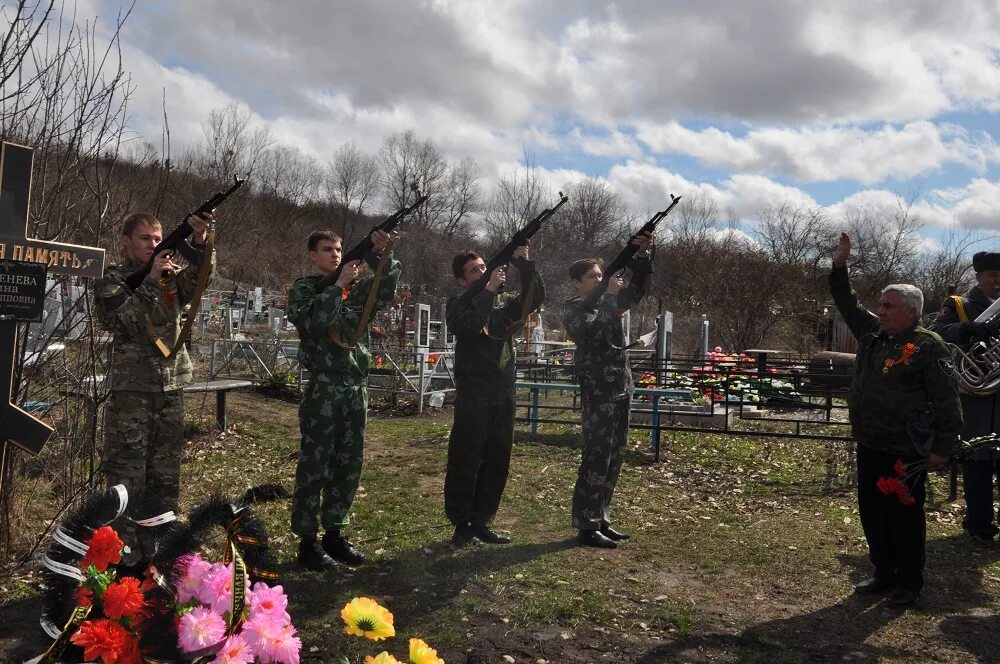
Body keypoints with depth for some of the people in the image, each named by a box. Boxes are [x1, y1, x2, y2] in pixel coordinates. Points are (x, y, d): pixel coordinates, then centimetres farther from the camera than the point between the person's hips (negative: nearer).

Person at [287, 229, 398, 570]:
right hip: (323, 388, -6)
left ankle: (334, 533, 22)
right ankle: (307, 540, 7)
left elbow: (388, 288, -1)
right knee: (315, 465, -1)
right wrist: (337, 286, -17)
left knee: (349, 465, 10)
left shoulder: (356, 287, 15)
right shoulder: (303, 288, 1)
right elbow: (312, 322, -17)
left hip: (356, 388, 6)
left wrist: (381, 256, -15)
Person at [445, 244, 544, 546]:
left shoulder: (505, 301, 13)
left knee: (498, 461, 9)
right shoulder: (458, 305, -1)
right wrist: (490, 289, -23)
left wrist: (523, 262, -12)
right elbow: (470, 324, -23)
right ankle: (461, 525, 9)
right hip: (473, 396, -5)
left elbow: (536, 298, -3)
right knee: (465, 461, -2)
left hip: (504, 394, 6)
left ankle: (481, 522, 19)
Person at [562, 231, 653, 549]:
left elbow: (639, 288, 11)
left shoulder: (609, 301, 14)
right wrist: (610, 296, -22)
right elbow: (592, 332, -25)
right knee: (597, 458, -7)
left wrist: (642, 256, -6)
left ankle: (601, 519, 21)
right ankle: (587, 526, 0)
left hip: (621, 389, 8)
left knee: (614, 457, 11)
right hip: (598, 392, -8)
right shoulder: (574, 309, -5)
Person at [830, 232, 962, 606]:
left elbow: (947, 400, -14)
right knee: (871, 513, 15)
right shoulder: (872, 332, 8)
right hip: (869, 446, 8)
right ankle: (884, 573, 30)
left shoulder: (928, 346, -13)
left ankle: (909, 582, 20)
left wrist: (943, 448, -15)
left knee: (905, 517, 5)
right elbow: (847, 304, 21)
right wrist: (839, 266, 12)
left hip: (906, 451, -7)